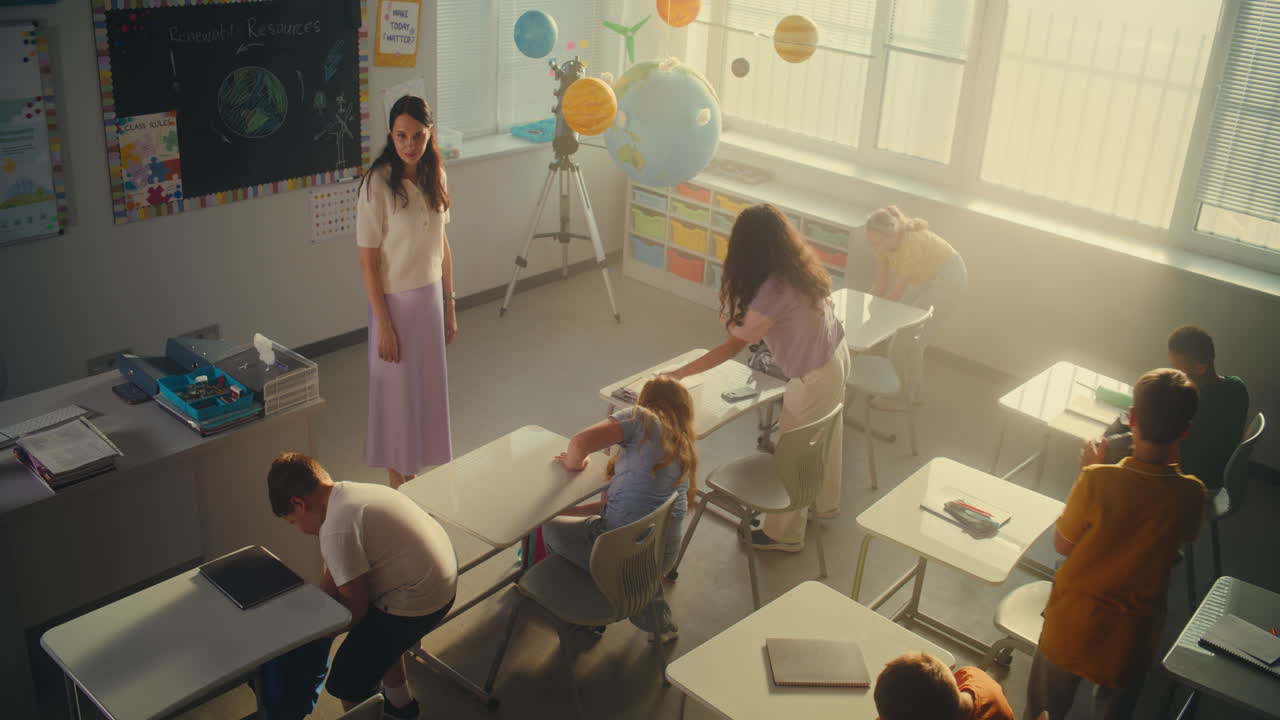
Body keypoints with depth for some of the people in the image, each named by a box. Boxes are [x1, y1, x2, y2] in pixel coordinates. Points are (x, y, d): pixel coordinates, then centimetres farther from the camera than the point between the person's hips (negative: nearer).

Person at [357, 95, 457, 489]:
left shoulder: (434, 176, 1)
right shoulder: (378, 184, -18)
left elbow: (442, 244, 8)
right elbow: (367, 262, -16)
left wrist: (449, 307, 9)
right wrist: (383, 325, -16)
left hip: (431, 298, 6)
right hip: (395, 302, -6)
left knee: (429, 387, 15)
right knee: (398, 392, 6)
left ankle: (421, 475, 32)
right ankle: (399, 485, 22)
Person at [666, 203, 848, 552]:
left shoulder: (773, 291, -32)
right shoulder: (799, 266, -7)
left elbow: (732, 346, -27)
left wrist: (676, 374, -23)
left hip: (815, 378, -9)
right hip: (836, 356, 9)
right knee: (825, 437, 29)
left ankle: (785, 534, 28)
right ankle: (826, 503, 52)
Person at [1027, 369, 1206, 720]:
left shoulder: (1098, 480, -27)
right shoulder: (1190, 495, -18)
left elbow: (1062, 544, -12)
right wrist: (1170, 464, 3)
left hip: (1072, 624, -2)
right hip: (1131, 635, 2)